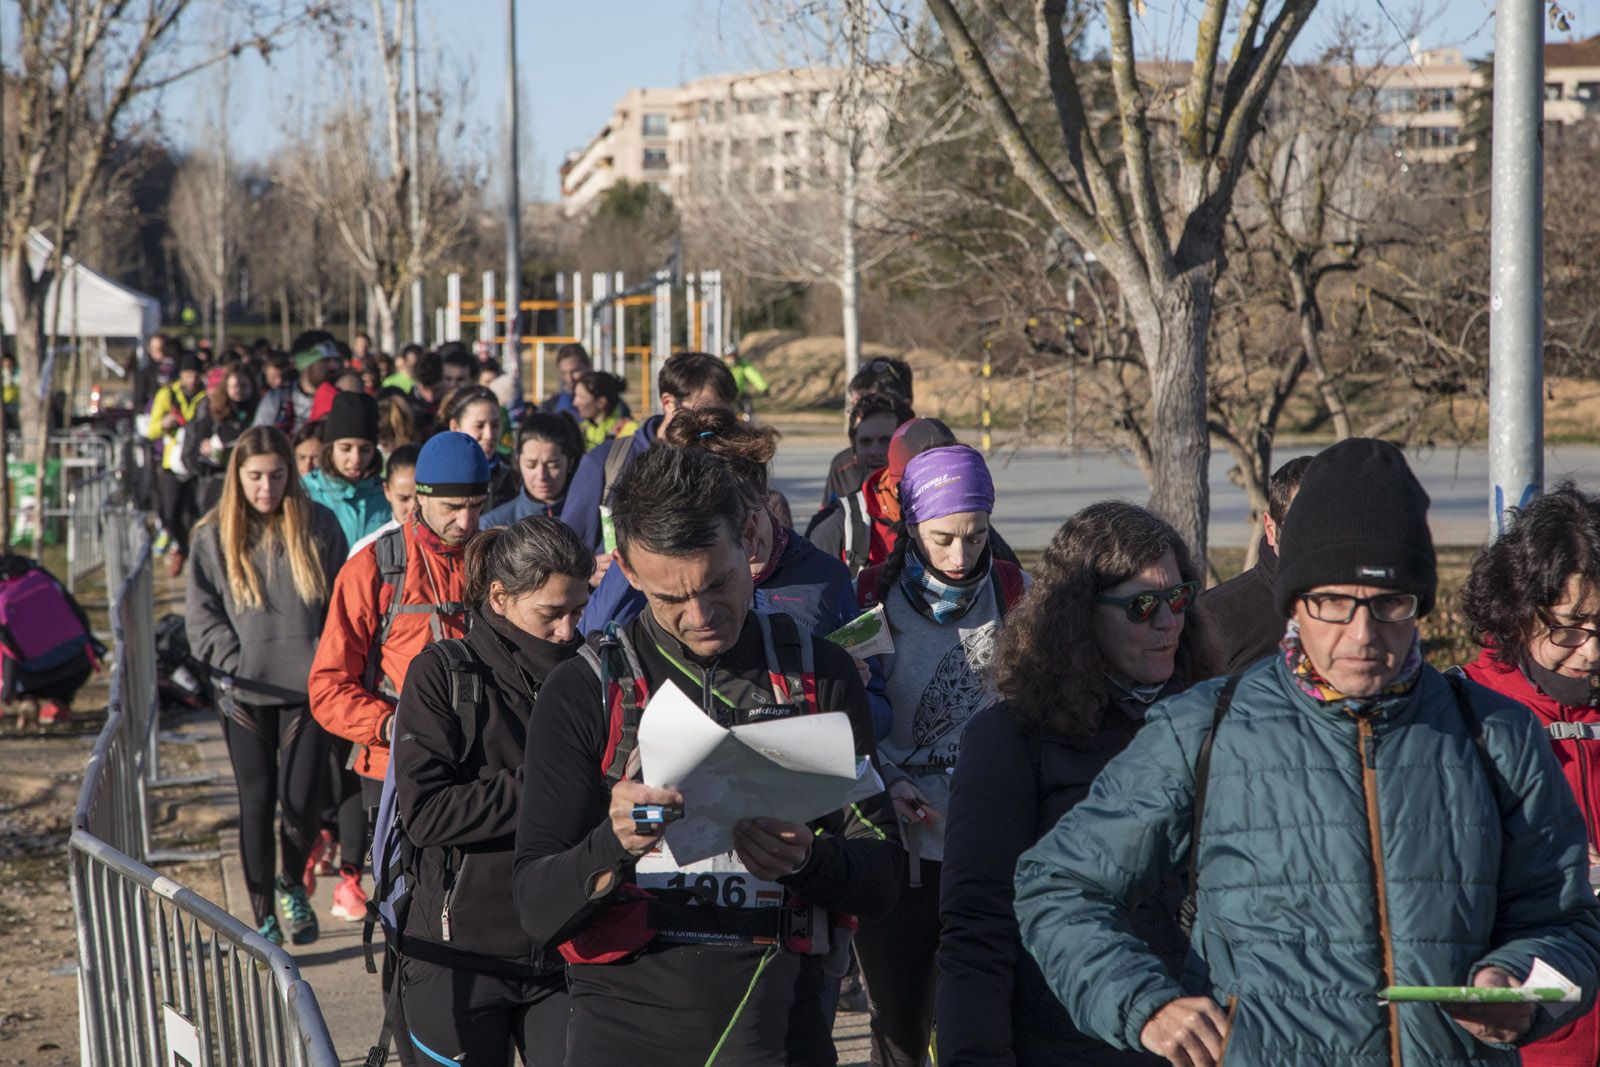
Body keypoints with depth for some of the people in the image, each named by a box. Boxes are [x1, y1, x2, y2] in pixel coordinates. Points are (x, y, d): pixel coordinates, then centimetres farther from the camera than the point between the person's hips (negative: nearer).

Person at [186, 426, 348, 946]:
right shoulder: (214, 536, 2)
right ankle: (263, 914, 14)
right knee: (257, 801, 2)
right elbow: (200, 612, 4)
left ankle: (293, 885, 27)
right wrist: (231, 659, -9)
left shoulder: (318, 525, 3)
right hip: (245, 691, 0)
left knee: (301, 800, -2)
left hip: (307, 686, 0)